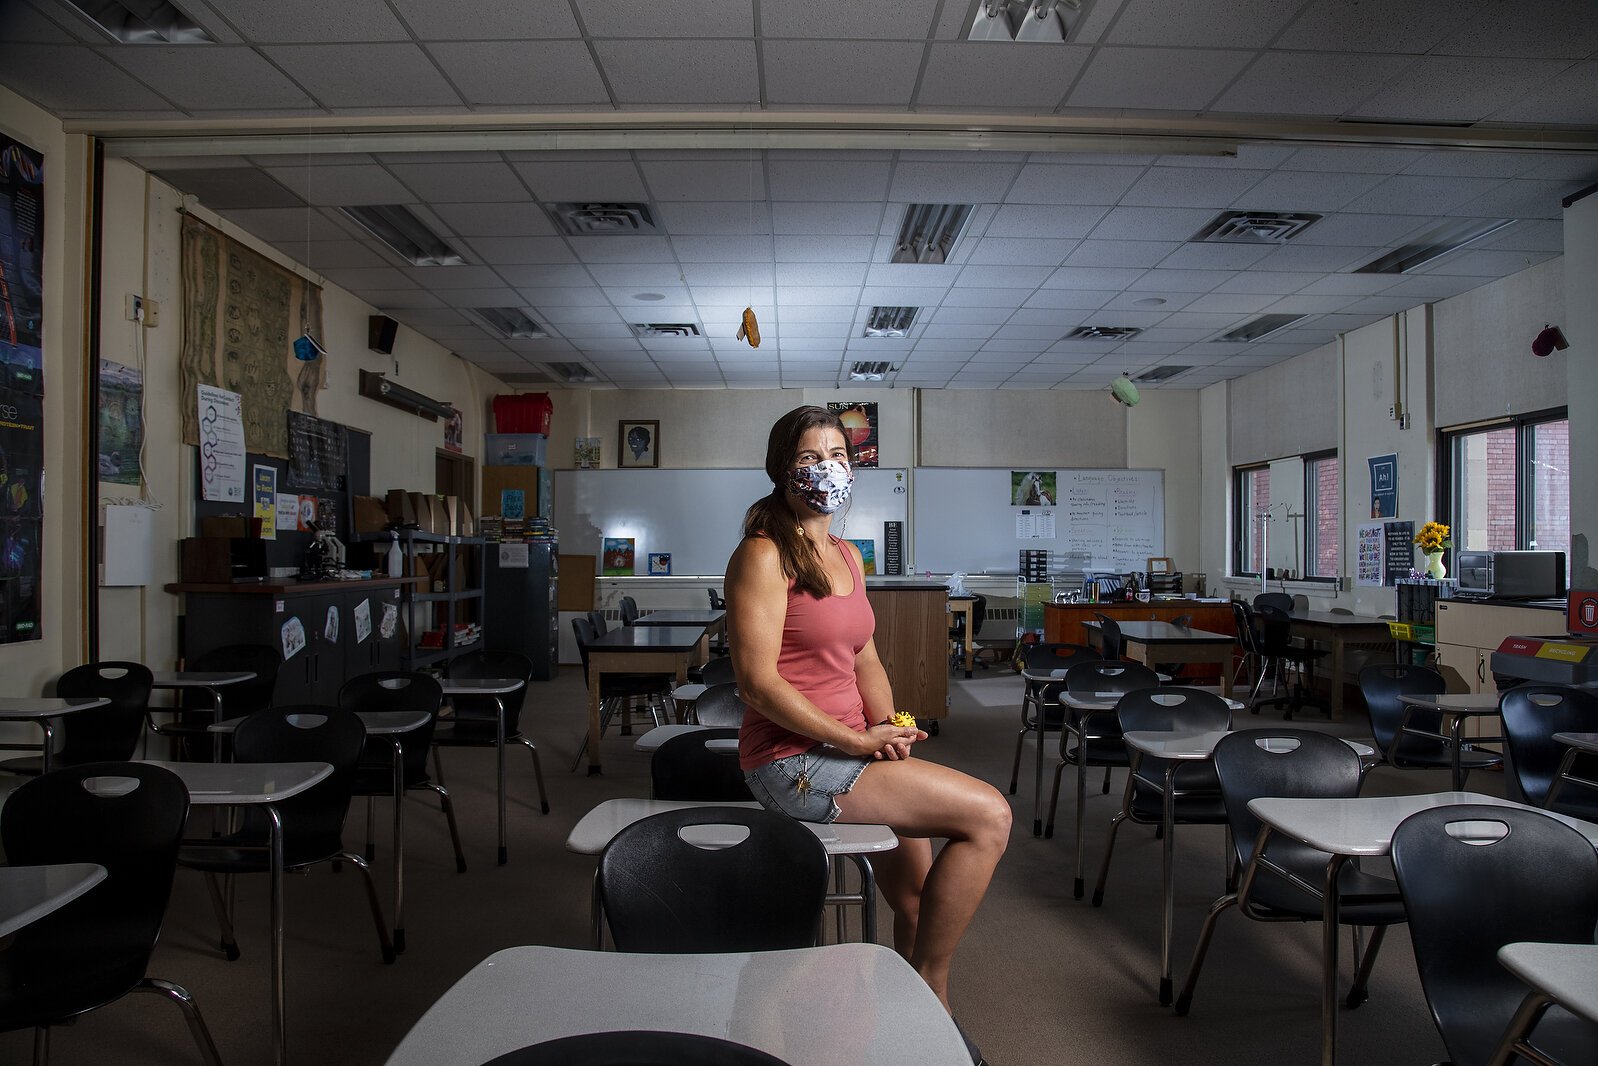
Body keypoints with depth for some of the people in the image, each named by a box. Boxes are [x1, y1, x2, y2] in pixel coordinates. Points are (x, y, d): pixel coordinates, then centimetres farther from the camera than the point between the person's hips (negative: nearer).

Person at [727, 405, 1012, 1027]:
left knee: (918, 906, 12)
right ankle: (930, 990, 4)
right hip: (795, 761, -8)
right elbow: (759, 684, -18)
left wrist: (888, 728, -1)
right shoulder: (763, 556, -12)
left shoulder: (848, 556, 14)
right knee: (989, 816, -12)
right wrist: (858, 742, -17)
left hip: (852, 753, 8)